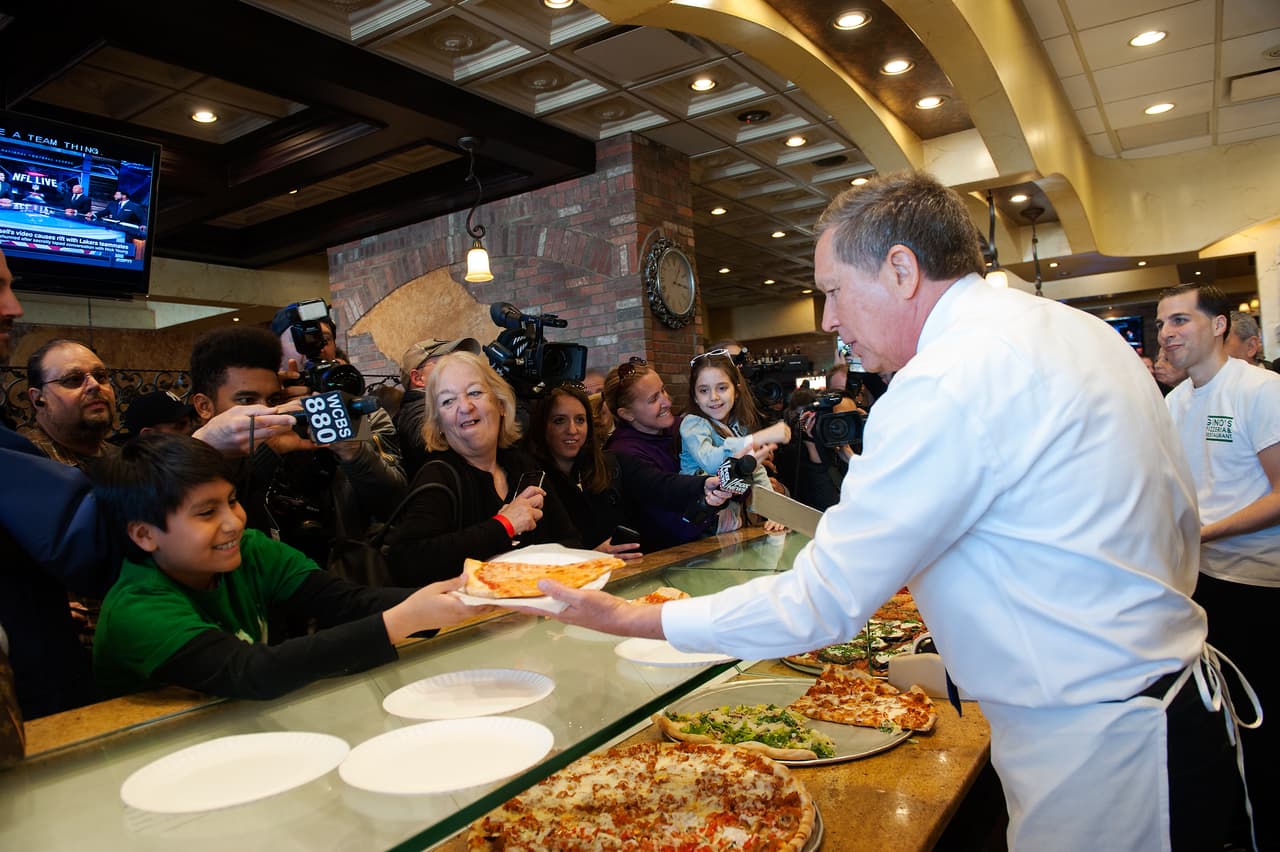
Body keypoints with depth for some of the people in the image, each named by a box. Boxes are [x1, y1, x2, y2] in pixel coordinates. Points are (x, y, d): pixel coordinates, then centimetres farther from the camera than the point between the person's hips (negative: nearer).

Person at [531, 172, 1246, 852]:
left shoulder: (948, 386, -26)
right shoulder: (1084, 329, 4)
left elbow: (822, 604, -22)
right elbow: (1182, 523, 12)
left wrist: (635, 620, -12)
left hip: (1100, 757, -9)